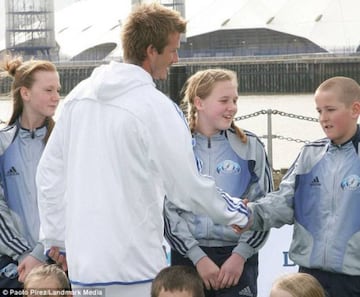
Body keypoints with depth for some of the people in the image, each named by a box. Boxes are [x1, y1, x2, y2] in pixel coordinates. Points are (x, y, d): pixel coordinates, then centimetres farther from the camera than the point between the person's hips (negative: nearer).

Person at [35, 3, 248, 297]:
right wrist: (238, 212, 7)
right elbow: (189, 188, -10)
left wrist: (55, 238, 18)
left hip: (81, 262, 6)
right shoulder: (156, 107, -13)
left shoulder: (78, 95, 6)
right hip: (133, 266, -6)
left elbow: (49, 172, 10)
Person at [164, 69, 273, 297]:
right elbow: (166, 209, -2)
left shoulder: (250, 146, 5)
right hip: (188, 257, 0)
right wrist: (199, 257, -9)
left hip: (238, 258, 0)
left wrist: (240, 255, -6)